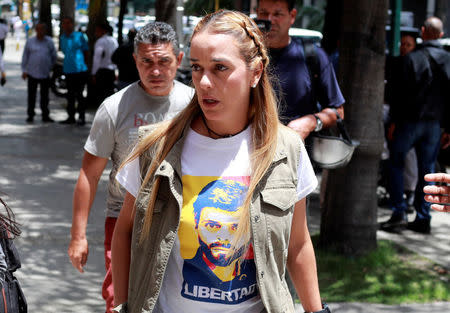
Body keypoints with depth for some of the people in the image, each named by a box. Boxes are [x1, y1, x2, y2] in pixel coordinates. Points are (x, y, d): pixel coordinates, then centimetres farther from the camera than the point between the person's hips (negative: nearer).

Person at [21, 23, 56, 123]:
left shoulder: (49, 42, 4)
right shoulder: (30, 41, 2)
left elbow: (54, 56, 14)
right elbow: (25, 56, 5)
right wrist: (24, 70, 1)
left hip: (45, 73, 1)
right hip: (32, 73, -1)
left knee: (45, 96, 6)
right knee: (31, 95, 2)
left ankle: (45, 115, 13)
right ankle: (30, 115, 10)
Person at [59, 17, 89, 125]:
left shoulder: (79, 36, -2)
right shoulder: (62, 38, 12)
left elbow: (85, 51, 4)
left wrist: (83, 63, 3)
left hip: (80, 70, -5)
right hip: (68, 70, 5)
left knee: (79, 94, -5)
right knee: (70, 95, 9)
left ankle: (81, 116, 2)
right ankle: (71, 116, 16)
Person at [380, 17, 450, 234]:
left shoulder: (412, 59, -10)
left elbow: (402, 92, -11)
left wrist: (394, 120, -5)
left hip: (410, 120, -4)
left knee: (396, 164, 7)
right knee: (427, 170, 9)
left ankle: (398, 214, 0)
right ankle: (423, 218, 10)